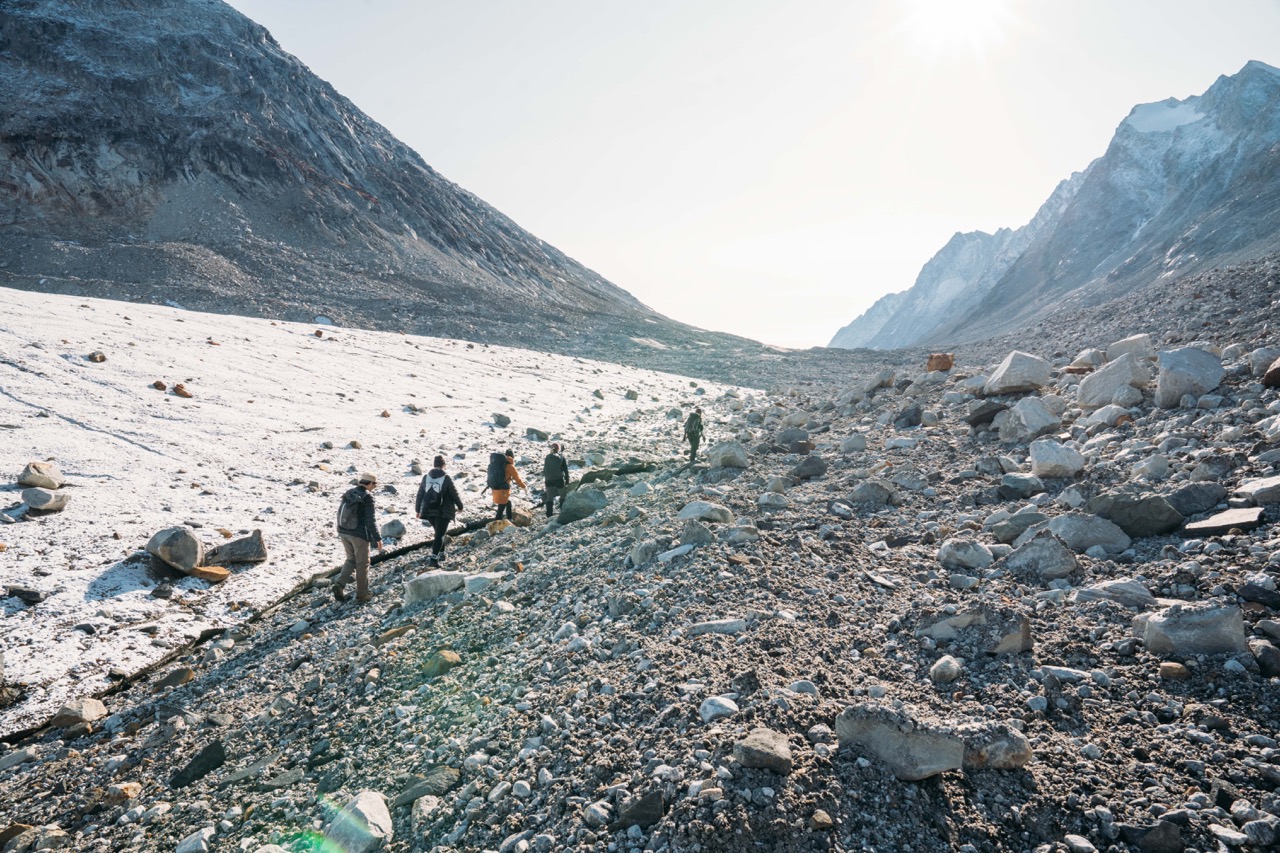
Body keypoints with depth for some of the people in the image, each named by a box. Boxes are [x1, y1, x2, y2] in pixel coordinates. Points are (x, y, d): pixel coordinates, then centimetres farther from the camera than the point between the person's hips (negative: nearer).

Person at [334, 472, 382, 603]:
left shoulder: (348, 493, 4)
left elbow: (341, 513, 13)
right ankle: (361, 594, 16)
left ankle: (339, 584, 4)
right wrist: (377, 538, -15)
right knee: (362, 564, 8)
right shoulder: (367, 497, -17)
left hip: (344, 532, 6)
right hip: (359, 534, -6)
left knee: (351, 560, 21)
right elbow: (370, 521, -19)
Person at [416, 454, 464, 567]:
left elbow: (420, 495, 7)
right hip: (443, 512, -5)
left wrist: (418, 510, 17)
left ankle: (441, 554, 32)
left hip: (429, 511, 5)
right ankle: (434, 559, -16)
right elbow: (454, 494, -4)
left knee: (439, 532, 23)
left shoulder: (425, 477, 3)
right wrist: (460, 506, 12)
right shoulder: (446, 478, -10)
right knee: (440, 534, -3)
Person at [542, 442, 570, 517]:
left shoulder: (547, 457, 6)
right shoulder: (561, 456, -1)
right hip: (559, 479, -2)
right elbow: (565, 469, -2)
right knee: (563, 496, 14)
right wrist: (567, 480, 3)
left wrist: (545, 478, 20)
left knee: (549, 498, 3)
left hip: (549, 480, 2)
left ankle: (550, 514, -4)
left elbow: (544, 469, 10)